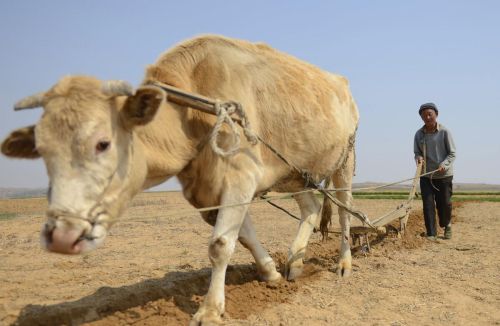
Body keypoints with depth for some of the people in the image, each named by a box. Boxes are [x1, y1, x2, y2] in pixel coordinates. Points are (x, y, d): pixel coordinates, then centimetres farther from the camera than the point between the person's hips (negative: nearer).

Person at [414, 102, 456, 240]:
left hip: (443, 175, -2)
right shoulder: (419, 134, 2)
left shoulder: (444, 132, -7)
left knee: (444, 203, 7)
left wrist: (444, 164, -22)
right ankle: (431, 234, 4)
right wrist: (418, 157, -14)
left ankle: (447, 225, 36)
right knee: (428, 204, -3)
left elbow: (452, 154, -5)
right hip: (425, 176, 2)